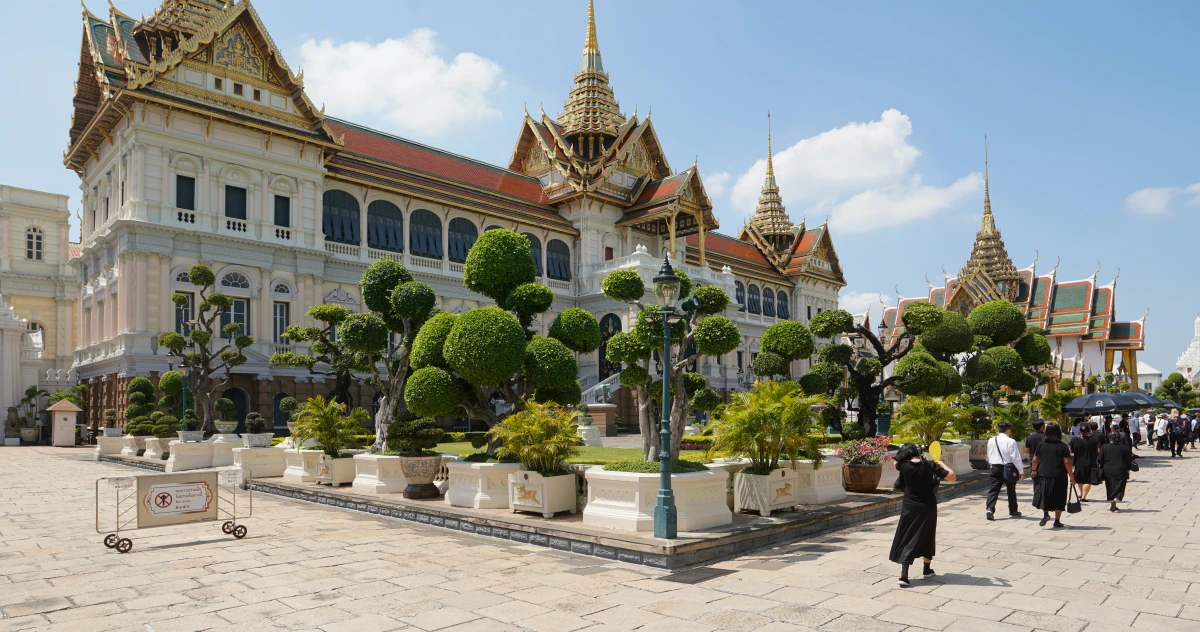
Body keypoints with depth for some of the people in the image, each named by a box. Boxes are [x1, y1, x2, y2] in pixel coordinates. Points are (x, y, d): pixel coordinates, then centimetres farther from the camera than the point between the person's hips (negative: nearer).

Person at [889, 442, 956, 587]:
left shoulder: (904, 466, -11)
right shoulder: (930, 466, -14)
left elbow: (896, 462, 13)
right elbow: (952, 477, -11)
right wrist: (941, 464, 3)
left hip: (910, 508, -1)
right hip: (928, 508, 1)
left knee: (907, 540, 2)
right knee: (927, 538, 21)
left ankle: (904, 575, -10)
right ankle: (926, 571, 35)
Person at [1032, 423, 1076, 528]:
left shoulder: (1042, 445, 3)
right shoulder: (1063, 446, -6)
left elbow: (1035, 459, 9)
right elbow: (1067, 462, -9)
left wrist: (1034, 470, 26)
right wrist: (1071, 476, -2)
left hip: (1044, 475, 2)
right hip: (1059, 476, -2)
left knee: (1044, 496, 13)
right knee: (1058, 498, 9)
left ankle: (1045, 514, -8)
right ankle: (1057, 521, 13)